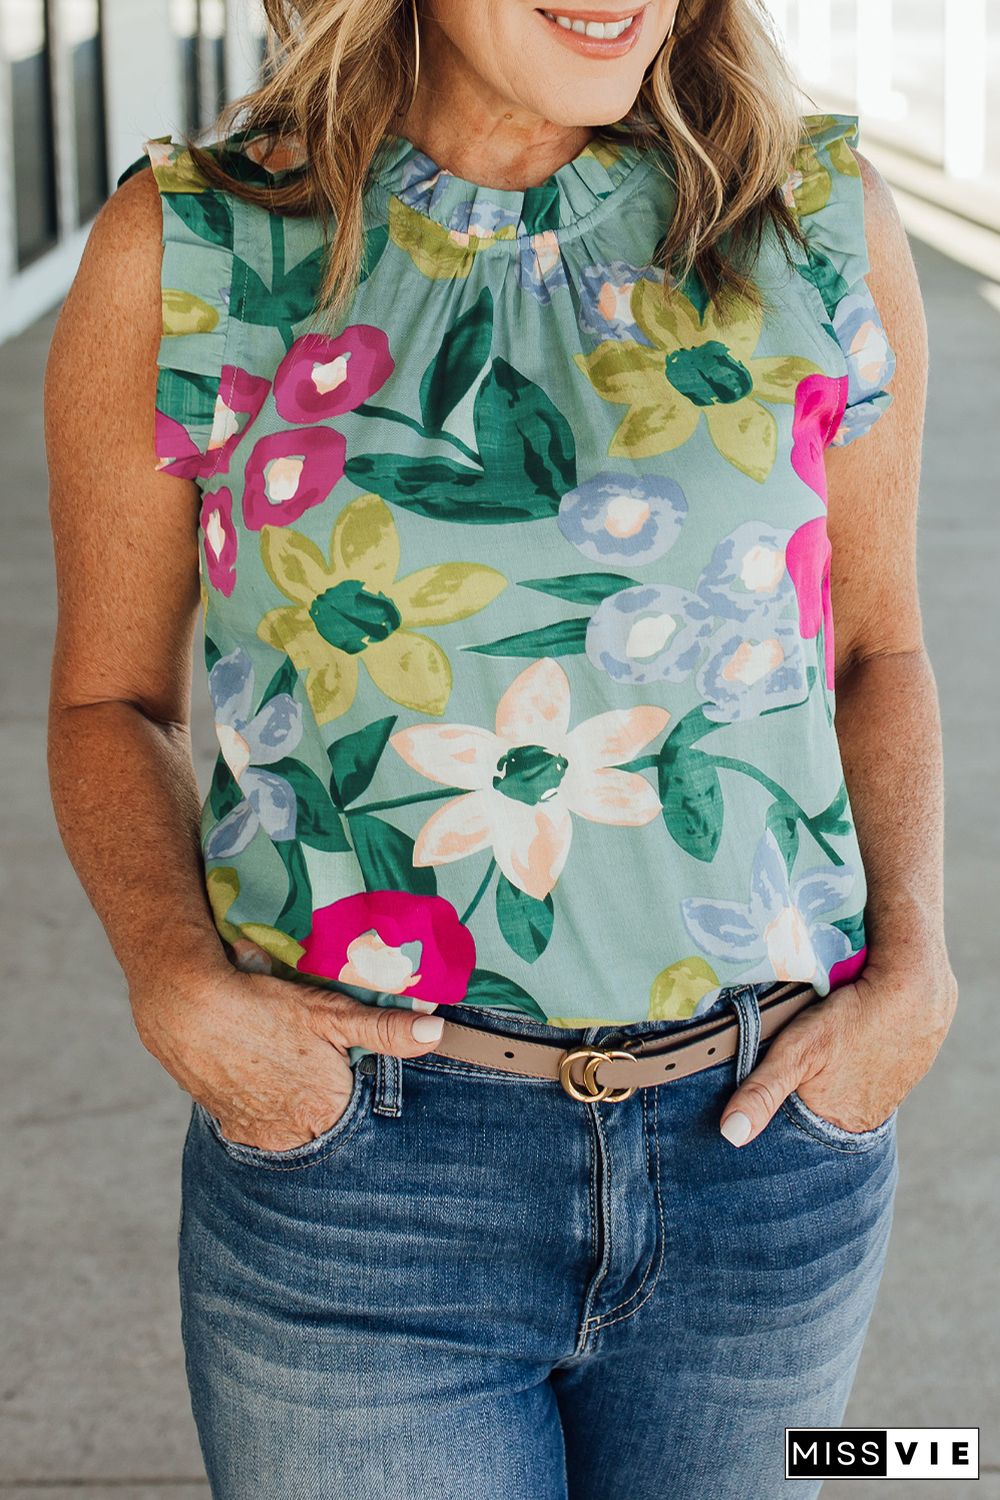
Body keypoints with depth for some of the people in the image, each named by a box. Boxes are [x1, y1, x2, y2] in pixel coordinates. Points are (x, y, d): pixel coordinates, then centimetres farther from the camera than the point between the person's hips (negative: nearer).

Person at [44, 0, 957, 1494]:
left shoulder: (826, 226, -1)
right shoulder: (186, 251, -5)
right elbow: (109, 700, 5)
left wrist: (913, 964, -4)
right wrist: (176, 985, -12)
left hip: (767, 1145, 2)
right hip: (354, 1158, -2)